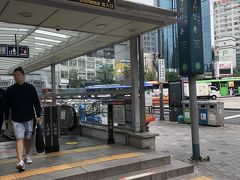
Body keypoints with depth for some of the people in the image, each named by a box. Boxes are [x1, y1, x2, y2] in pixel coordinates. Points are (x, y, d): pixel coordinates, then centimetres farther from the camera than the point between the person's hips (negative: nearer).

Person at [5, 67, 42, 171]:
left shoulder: (30, 88, 0)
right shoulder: (10, 90, 1)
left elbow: (36, 103, 2)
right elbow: (7, 105, 7)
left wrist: (38, 115, -1)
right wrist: (6, 118, 9)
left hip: (29, 118, 1)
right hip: (17, 120, -1)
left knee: (28, 138, 13)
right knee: (19, 139, -10)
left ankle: (27, 156, 32)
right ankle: (20, 161, -15)